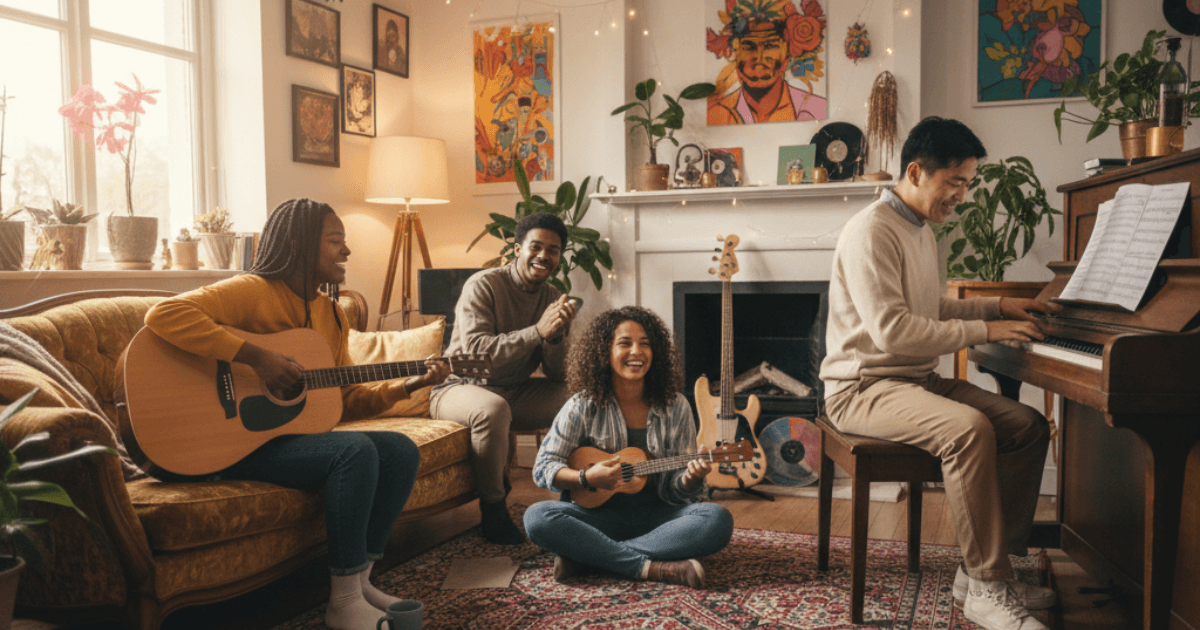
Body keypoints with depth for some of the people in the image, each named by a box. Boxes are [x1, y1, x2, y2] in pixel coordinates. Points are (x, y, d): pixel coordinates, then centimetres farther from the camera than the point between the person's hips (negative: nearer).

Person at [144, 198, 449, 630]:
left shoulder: (332, 314, 13)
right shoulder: (253, 291, -12)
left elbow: (350, 398, 13)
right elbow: (164, 314, -27)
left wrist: (410, 384, -1)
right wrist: (255, 356, -30)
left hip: (297, 434, 8)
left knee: (401, 450, -6)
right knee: (355, 451, -28)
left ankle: (360, 581, -1)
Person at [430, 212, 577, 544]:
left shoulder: (552, 298, 4)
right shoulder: (483, 286, -14)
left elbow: (558, 375, -1)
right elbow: (475, 353, -27)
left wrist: (557, 336, -22)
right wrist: (537, 331, -30)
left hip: (516, 391, 6)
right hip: (462, 387, -6)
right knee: (493, 408, -38)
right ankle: (492, 506, -18)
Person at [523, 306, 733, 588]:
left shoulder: (675, 407, 0)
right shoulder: (584, 406, -3)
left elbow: (675, 491, 2)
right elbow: (543, 467, -3)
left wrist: (692, 478, -21)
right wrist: (586, 478, -20)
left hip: (658, 516, 1)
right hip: (601, 513, -1)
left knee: (719, 520, -28)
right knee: (537, 517, -28)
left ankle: (584, 554, -26)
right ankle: (653, 567, -29)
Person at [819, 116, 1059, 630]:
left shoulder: (922, 231, 17)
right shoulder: (871, 232, -16)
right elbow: (892, 331, -25)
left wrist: (1000, 306, 16)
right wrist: (985, 330, -19)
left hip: (917, 378, 10)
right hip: (862, 387, -10)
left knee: (1029, 425, -5)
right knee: (969, 428, -33)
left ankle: (984, 568, 0)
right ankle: (987, 588, -20)